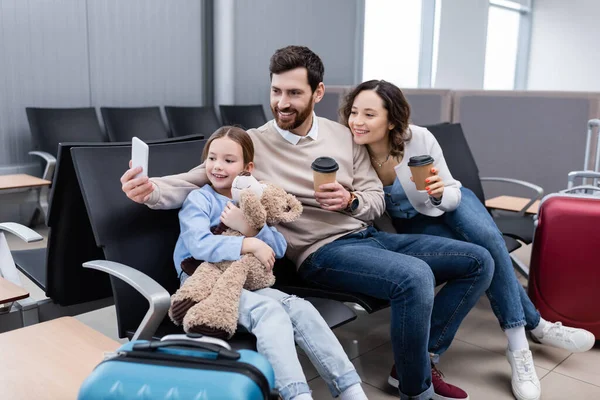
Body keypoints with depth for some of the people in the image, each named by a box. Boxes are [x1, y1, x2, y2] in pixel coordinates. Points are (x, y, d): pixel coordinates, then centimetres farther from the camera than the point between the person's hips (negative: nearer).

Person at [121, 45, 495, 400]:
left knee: (479, 260, 2)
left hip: (369, 236, 7)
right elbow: (196, 180, -9)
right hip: (323, 251, -6)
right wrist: (151, 188, -29)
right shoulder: (252, 144, -3)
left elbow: (376, 200, 9)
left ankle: (421, 359, 9)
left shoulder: (343, 135, 9)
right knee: (415, 277, -34)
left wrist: (350, 202, -14)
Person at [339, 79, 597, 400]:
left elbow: (452, 194, -13)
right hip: (413, 220, 0)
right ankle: (535, 326, -6)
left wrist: (440, 193, -36)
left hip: (449, 201, 0)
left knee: (488, 239, -29)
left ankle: (518, 346, -15)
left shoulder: (420, 139, -27)